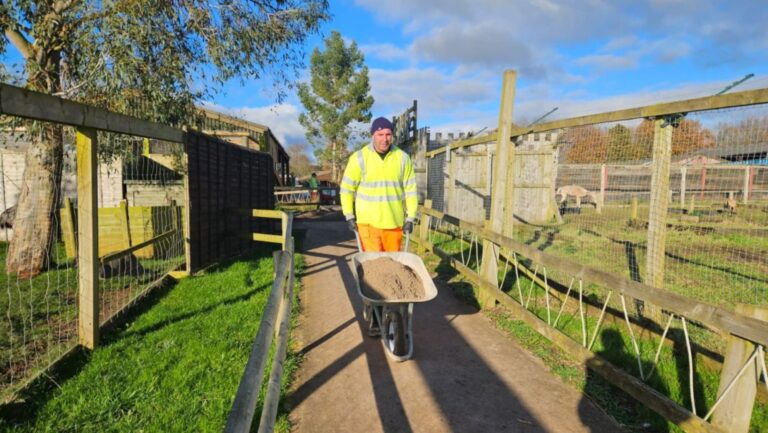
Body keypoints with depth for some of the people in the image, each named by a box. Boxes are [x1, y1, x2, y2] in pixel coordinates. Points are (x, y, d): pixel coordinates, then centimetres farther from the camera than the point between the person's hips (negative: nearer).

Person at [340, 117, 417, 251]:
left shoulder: (403, 158, 2)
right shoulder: (359, 158, -3)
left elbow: (410, 190, 4)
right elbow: (347, 188, 2)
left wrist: (410, 218, 1)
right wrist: (349, 216, -1)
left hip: (394, 222, 2)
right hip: (368, 221, -2)